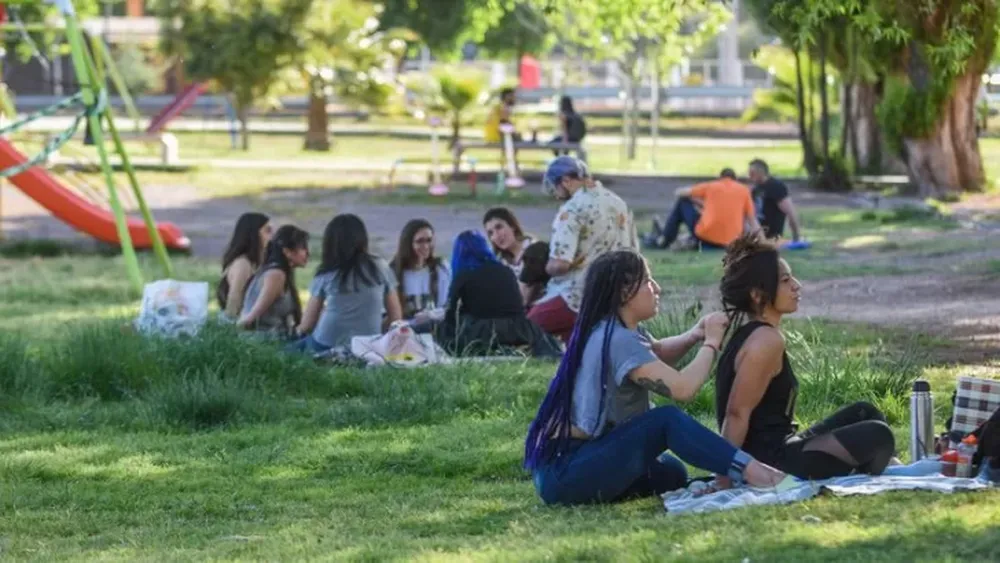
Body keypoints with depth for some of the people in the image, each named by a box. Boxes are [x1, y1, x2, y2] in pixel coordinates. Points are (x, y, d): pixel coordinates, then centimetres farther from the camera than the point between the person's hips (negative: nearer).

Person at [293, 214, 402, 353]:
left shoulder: (326, 274, 2)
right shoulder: (381, 268, 5)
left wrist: (300, 329, 32)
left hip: (326, 347, -2)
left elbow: (306, 325, 10)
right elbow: (396, 317, 9)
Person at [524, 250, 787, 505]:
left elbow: (655, 354, 29)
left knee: (671, 472, 22)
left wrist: (693, 337, 7)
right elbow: (682, 387, -25)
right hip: (564, 470, -10)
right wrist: (711, 343, -7)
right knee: (668, 420, -20)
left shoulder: (606, 330, 10)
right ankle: (750, 471, -25)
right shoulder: (616, 340, -18)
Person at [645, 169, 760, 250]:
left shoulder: (710, 186, 9)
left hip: (706, 236, -1)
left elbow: (678, 193, 19)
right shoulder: (744, 190, 11)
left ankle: (664, 239, 22)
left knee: (683, 202, 20)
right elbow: (752, 220, 6)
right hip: (731, 242, 1)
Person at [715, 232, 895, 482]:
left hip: (775, 452, 10)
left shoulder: (751, 333, 13)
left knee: (863, 414, 19)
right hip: (769, 463, -10)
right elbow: (737, 414, -21)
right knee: (877, 437, -8)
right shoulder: (766, 341, -17)